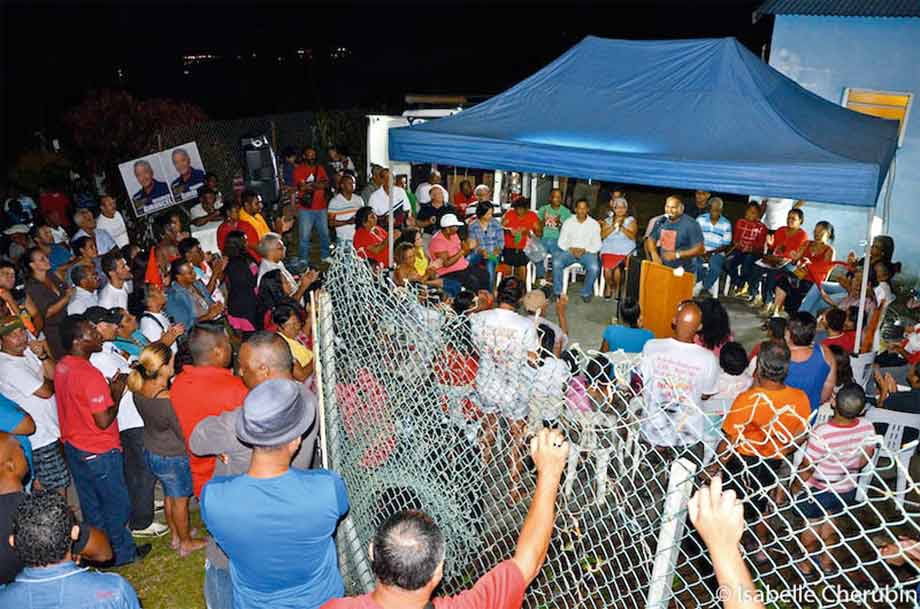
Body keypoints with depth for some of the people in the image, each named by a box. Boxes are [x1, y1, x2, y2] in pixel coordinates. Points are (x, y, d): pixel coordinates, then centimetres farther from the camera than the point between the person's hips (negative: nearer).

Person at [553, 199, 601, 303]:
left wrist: (584, 250, -16)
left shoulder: (594, 224, 5)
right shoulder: (568, 222, 8)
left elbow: (597, 245, 1)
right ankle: (558, 292, -13)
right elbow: (561, 242, 5)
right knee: (556, 263, -28)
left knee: (594, 268, -31)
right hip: (569, 251, 1)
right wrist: (571, 249, -14)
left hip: (587, 252, -1)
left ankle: (586, 293, -7)